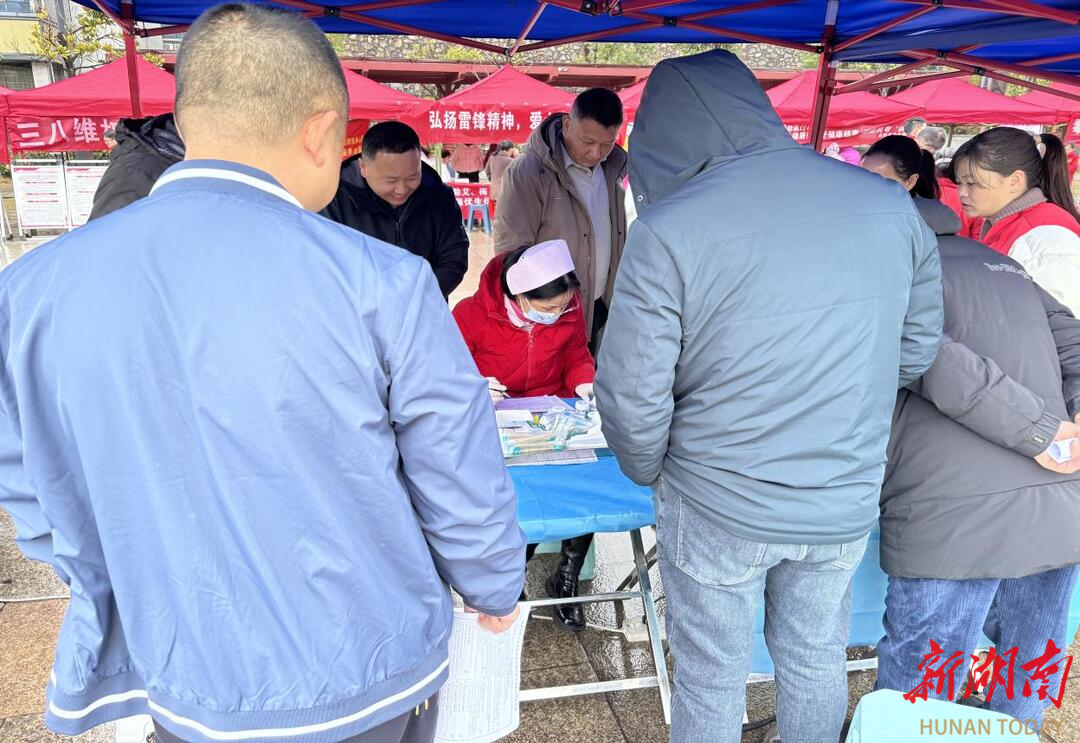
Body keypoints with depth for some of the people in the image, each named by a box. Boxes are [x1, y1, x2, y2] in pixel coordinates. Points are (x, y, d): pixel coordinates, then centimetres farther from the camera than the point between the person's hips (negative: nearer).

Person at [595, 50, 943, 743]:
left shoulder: (668, 227, -20)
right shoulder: (889, 203, -6)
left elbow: (633, 396, -17)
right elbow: (917, 351, 4)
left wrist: (649, 472, 3)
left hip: (719, 509, -4)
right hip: (849, 501, 4)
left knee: (712, 681, 18)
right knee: (818, 662, 26)